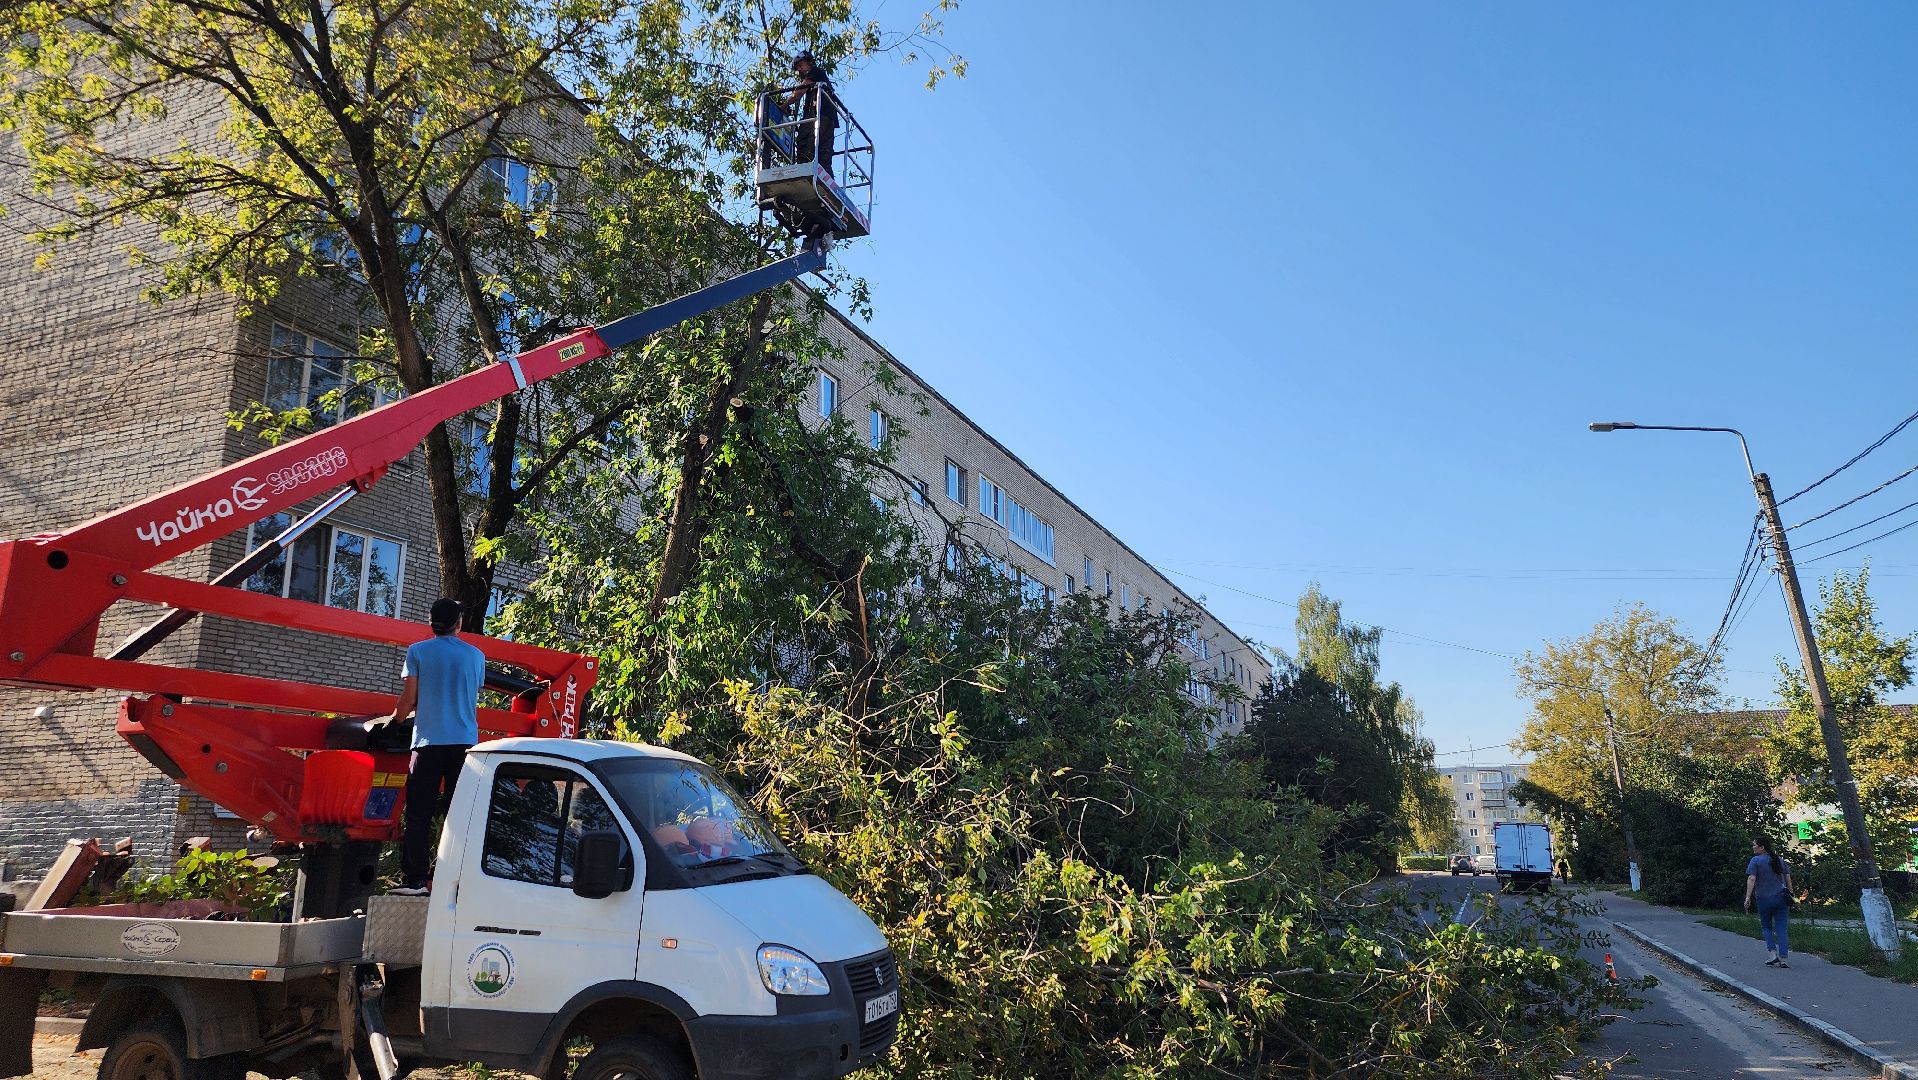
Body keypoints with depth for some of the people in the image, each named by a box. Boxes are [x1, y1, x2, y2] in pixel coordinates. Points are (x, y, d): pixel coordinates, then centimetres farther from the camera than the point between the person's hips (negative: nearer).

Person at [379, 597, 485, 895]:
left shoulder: (417, 652, 1)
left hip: (429, 741, -2)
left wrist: (394, 719, 19)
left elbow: (409, 699, 0)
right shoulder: (476, 655, 9)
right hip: (465, 742, 2)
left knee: (419, 815, 1)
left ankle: (414, 880, -2)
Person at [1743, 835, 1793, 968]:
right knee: (1781, 928, 3)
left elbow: (1751, 879, -16)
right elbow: (1788, 878, 12)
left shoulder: (1756, 860, -7)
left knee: (1766, 927, 12)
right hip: (1781, 898, 4)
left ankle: (1772, 954, 0)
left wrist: (1748, 897, -19)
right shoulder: (1779, 860, 11)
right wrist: (1790, 895, 20)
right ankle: (1782, 958, -3)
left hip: (1764, 899, -4)